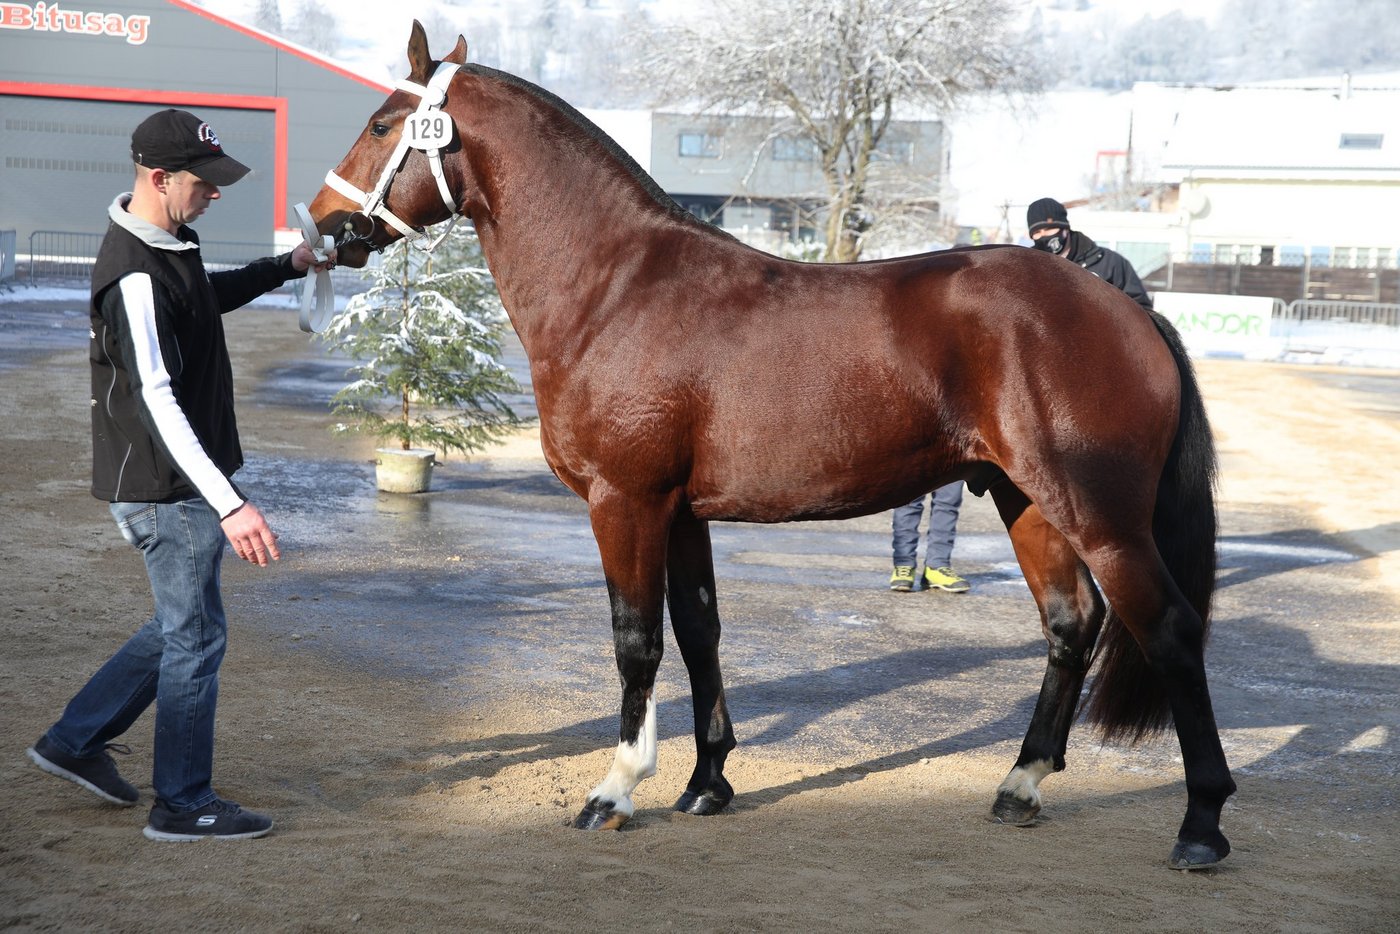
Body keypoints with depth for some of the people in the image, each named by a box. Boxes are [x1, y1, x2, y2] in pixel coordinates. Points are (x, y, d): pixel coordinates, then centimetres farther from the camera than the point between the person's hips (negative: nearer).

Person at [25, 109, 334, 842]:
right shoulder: (136, 279, -25)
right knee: (196, 637, 1)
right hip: (166, 488, -10)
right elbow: (157, 404, -32)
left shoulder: (167, 245, 7)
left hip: (176, 484, 10)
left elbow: (208, 297, 31)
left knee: (181, 626, 20)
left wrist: (288, 267, 20)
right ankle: (183, 805, 14)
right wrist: (230, 504, -38)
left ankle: (75, 741, 29)